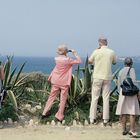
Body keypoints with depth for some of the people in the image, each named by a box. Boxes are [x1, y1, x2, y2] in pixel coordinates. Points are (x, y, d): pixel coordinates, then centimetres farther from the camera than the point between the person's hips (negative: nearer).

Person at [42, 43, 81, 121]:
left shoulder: (57, 59, 0)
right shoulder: (68, 60, -15)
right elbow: (79, 61, -10)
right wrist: (75, 53, -1)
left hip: (55, 81, 5)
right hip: (64, 82, -5)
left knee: (52, 96, 15)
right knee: (63, 99, 5)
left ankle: (45, 112, 18)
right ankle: (59, 116, 7)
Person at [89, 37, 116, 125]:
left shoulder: (96, 52, -7)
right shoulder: (112, 52, -2)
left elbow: (89, 61, 8)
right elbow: (114, 62, 15)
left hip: (97, 77, -1)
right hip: (107, 77, 1)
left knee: (94, 98, 7)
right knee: (106, 99, 6)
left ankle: (92, 119, 9)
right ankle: (105, 119, 5)